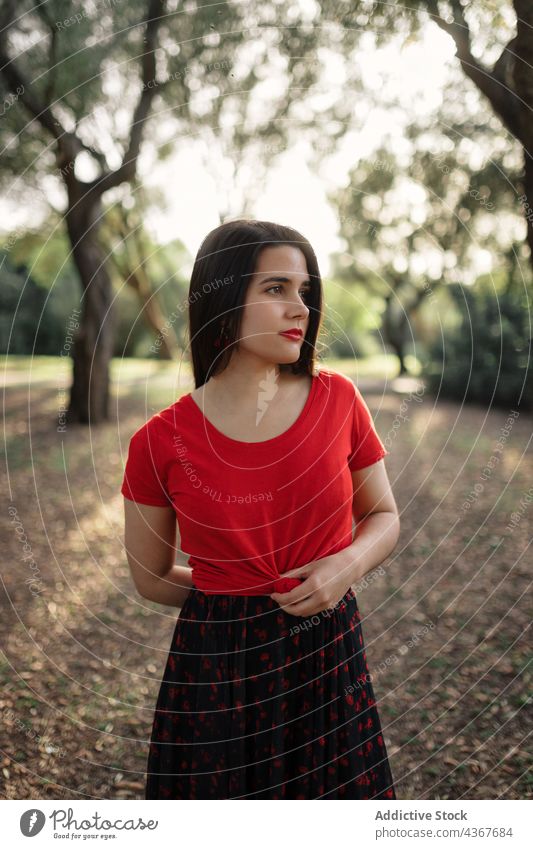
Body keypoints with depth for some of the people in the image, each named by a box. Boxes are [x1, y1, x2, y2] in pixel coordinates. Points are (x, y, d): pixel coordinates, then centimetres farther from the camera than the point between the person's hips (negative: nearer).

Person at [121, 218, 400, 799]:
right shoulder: (161, 442, -11)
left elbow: (384, 516, 8)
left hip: (330, 663, 2)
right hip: (216, 673, -1)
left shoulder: (338, 400, -5)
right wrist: (263, 595, 0)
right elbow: (150, 579, 2)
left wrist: (349, 565, -13)